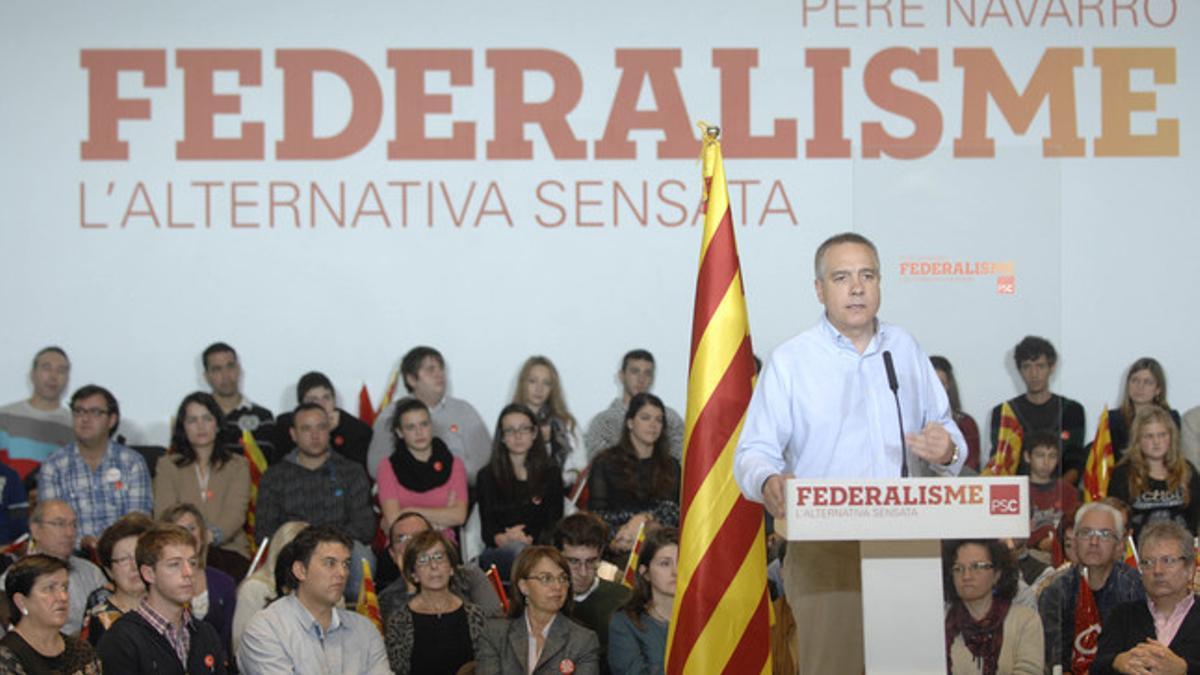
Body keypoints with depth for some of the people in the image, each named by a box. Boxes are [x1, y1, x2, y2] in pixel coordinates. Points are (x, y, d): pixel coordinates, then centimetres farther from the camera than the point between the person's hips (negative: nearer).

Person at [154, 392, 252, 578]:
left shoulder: (238, 465, 17)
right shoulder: (167, 465, 19)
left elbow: (236, 513, -1)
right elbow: (164, 515, 2)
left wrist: (212, 536, -25)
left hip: (228, 547, 0)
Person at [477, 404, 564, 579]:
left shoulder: (551, 474, 17)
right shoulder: (487, 476, 15)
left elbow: (554, 525, 7)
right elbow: (488, 532, 4)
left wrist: (531, 540, -14)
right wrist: (504, 539, -21)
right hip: (498, 554, -1)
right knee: (518, 549, -40)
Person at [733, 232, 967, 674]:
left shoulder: (906, 350, 16)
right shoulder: (790, 361, 4)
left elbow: (944, 429, 19)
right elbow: (754, 452, -2)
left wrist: (947, 451, -6)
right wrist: (769, 483, -25)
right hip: (825, 551, -3)